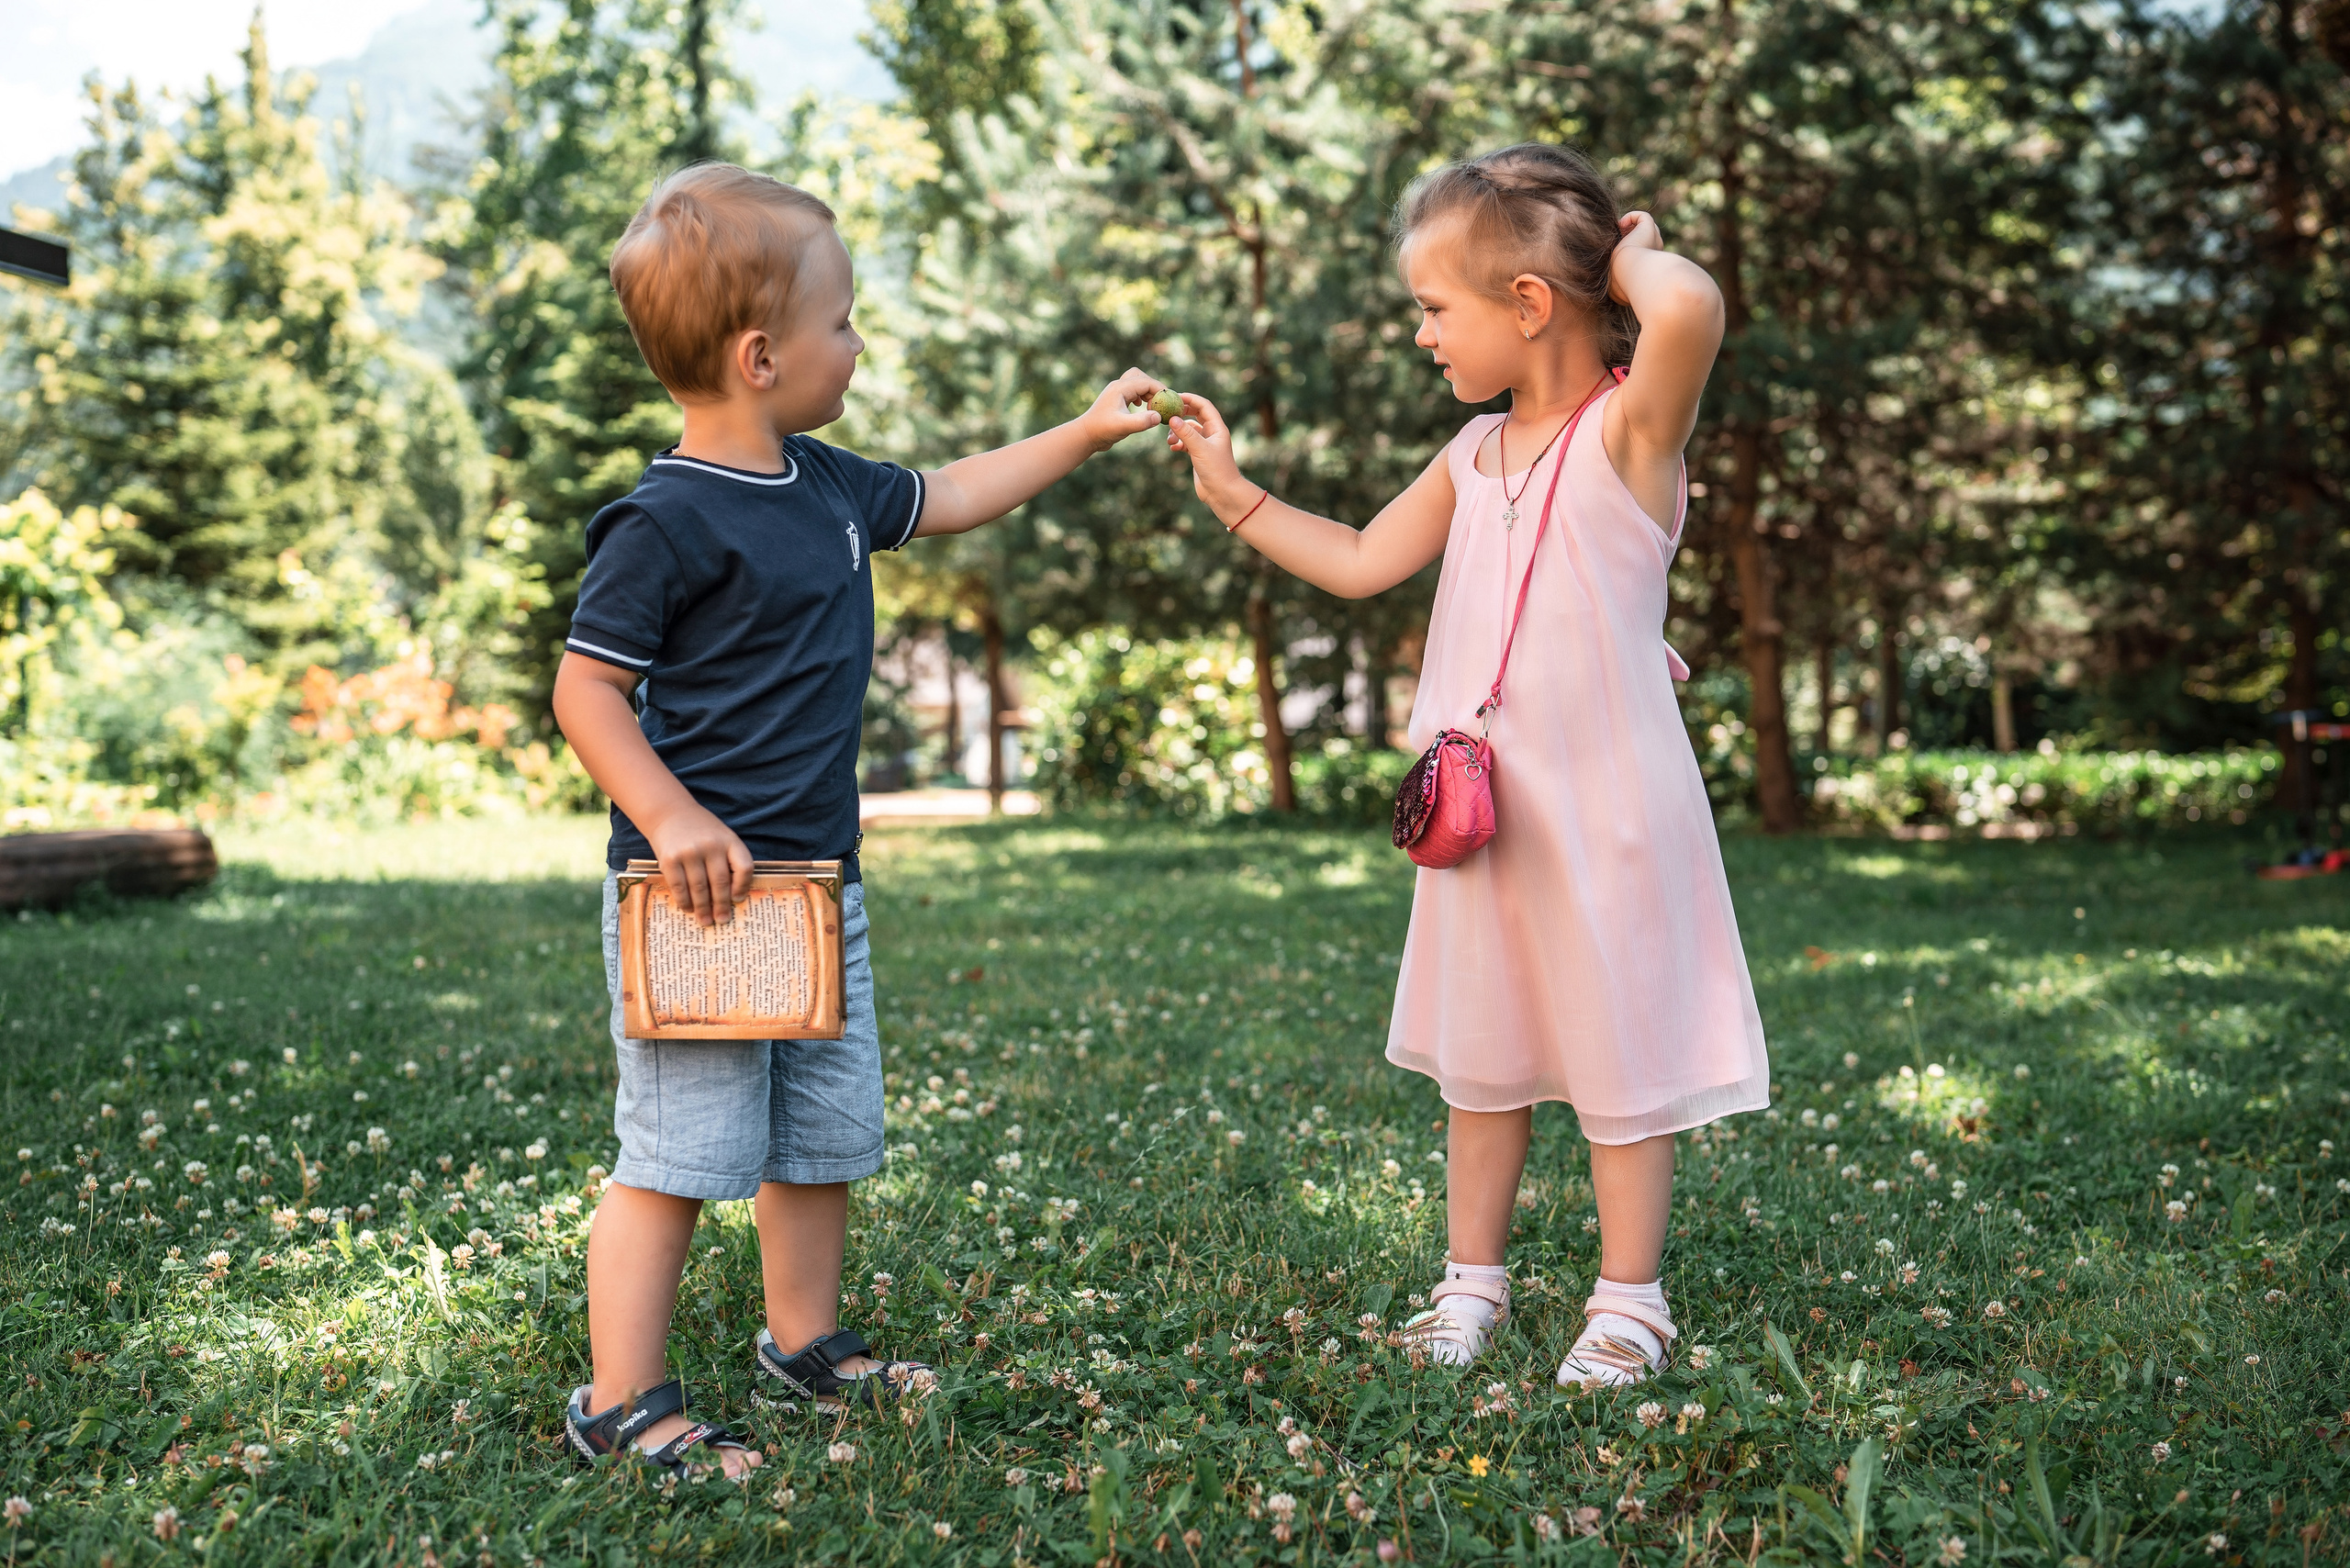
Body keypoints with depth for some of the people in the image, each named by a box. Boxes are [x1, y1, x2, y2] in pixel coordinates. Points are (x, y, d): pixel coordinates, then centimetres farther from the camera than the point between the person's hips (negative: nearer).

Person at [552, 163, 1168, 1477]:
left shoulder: (823, 484, 10)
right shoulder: (669, 521, -15)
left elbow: (942, 499, 28)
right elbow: (586, 686, -14)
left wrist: (1085, 433, 28)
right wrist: (671, 818, -23)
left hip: (818, 880, 9)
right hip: (705, 884, -9)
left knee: (826, 1133, 18)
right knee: (681, 1149, -5)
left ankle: (807, 1341, 35)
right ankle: (623, 1402, 7)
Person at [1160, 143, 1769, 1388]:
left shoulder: (1631, 425, -14)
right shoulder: (1475, 455, 9)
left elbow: (1690, 308, -36)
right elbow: (1359, 563, 20)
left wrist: (1632, 251, -16)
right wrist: (1230, 490, 17)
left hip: (1605, 809, -7)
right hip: (1482, 810, 7)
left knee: (1617, 1057, 6)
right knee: (1481, 1056, 17)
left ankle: (1628, 1305, 21)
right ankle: (1472, 1279, 31)